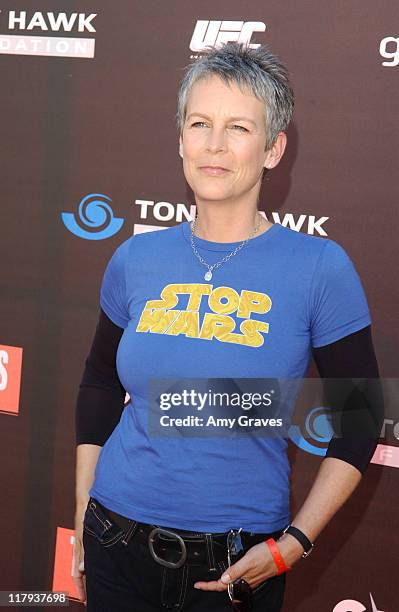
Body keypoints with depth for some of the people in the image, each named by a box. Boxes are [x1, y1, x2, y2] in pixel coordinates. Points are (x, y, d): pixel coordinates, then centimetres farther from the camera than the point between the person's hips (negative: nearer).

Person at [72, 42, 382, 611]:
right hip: (117, 546, 3)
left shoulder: (321, 268, -11)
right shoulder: (135, 259, -1)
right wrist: (82, 514, 10)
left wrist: (294, 543, -10)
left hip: (237, 564, -2)